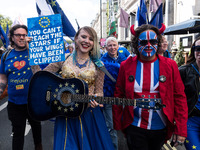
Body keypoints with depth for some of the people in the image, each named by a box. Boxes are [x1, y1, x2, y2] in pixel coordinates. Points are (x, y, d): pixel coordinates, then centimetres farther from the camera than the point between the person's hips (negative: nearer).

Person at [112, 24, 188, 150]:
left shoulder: (170, 65, -5)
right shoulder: (126, 65, -5)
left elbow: (180, 97, -4)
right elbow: (118, 95, 0)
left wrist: (181, 130, -6)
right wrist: (117, 125, 3)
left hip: (160, 129, 2)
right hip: (134, 127, -1)